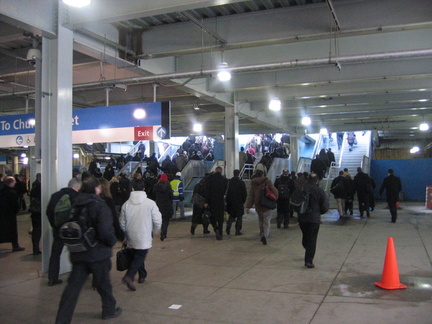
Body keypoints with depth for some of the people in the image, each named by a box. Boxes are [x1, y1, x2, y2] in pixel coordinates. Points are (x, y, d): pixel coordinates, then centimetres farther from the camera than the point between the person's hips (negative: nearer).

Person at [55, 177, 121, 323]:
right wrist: (112, 241, -7)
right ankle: (109, 310, 34)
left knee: (73, 286, 7)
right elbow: (105, 231, -26)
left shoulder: (75, 205, 3)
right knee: (103, 283, 15)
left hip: (78, 252, 4)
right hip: (98, 252, -4)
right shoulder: (99, 205, -16)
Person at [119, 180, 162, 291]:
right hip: (144, 237, -4)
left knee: (137, 256, 22)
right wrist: (156, 230, 10)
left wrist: (126, 234, 21)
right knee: (140, 256, 1)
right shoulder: (150, 203, -11)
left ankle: (142, 275, 35)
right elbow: (157, 219, -10)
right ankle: (129, 276, -17)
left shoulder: (126, 204, -2)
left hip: (131, 237, 4)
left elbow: (122, 223, 5)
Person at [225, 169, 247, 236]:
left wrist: (228, 201, 11)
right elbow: (245, 193, -7)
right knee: (239, 216, 7)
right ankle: (238, 231, 7)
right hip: (239, 202, -3)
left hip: (230, 202, 3)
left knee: (232, 215, 18)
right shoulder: (241, 182, -10)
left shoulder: (229, 182, -1)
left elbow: (226, 192, 3)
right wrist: (243, 200, 8)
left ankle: (228, 225, -5)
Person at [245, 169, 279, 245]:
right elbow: (275, 192, -7)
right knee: (267, 222, 0)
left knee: (261, 222, 18)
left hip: (258, 206, 3)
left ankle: (262, 235, 18)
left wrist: (248, 207, -2)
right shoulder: (267, 182, -5)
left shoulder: (253, 184, 3)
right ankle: (265, 235, -20)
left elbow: (250, 196, 0)